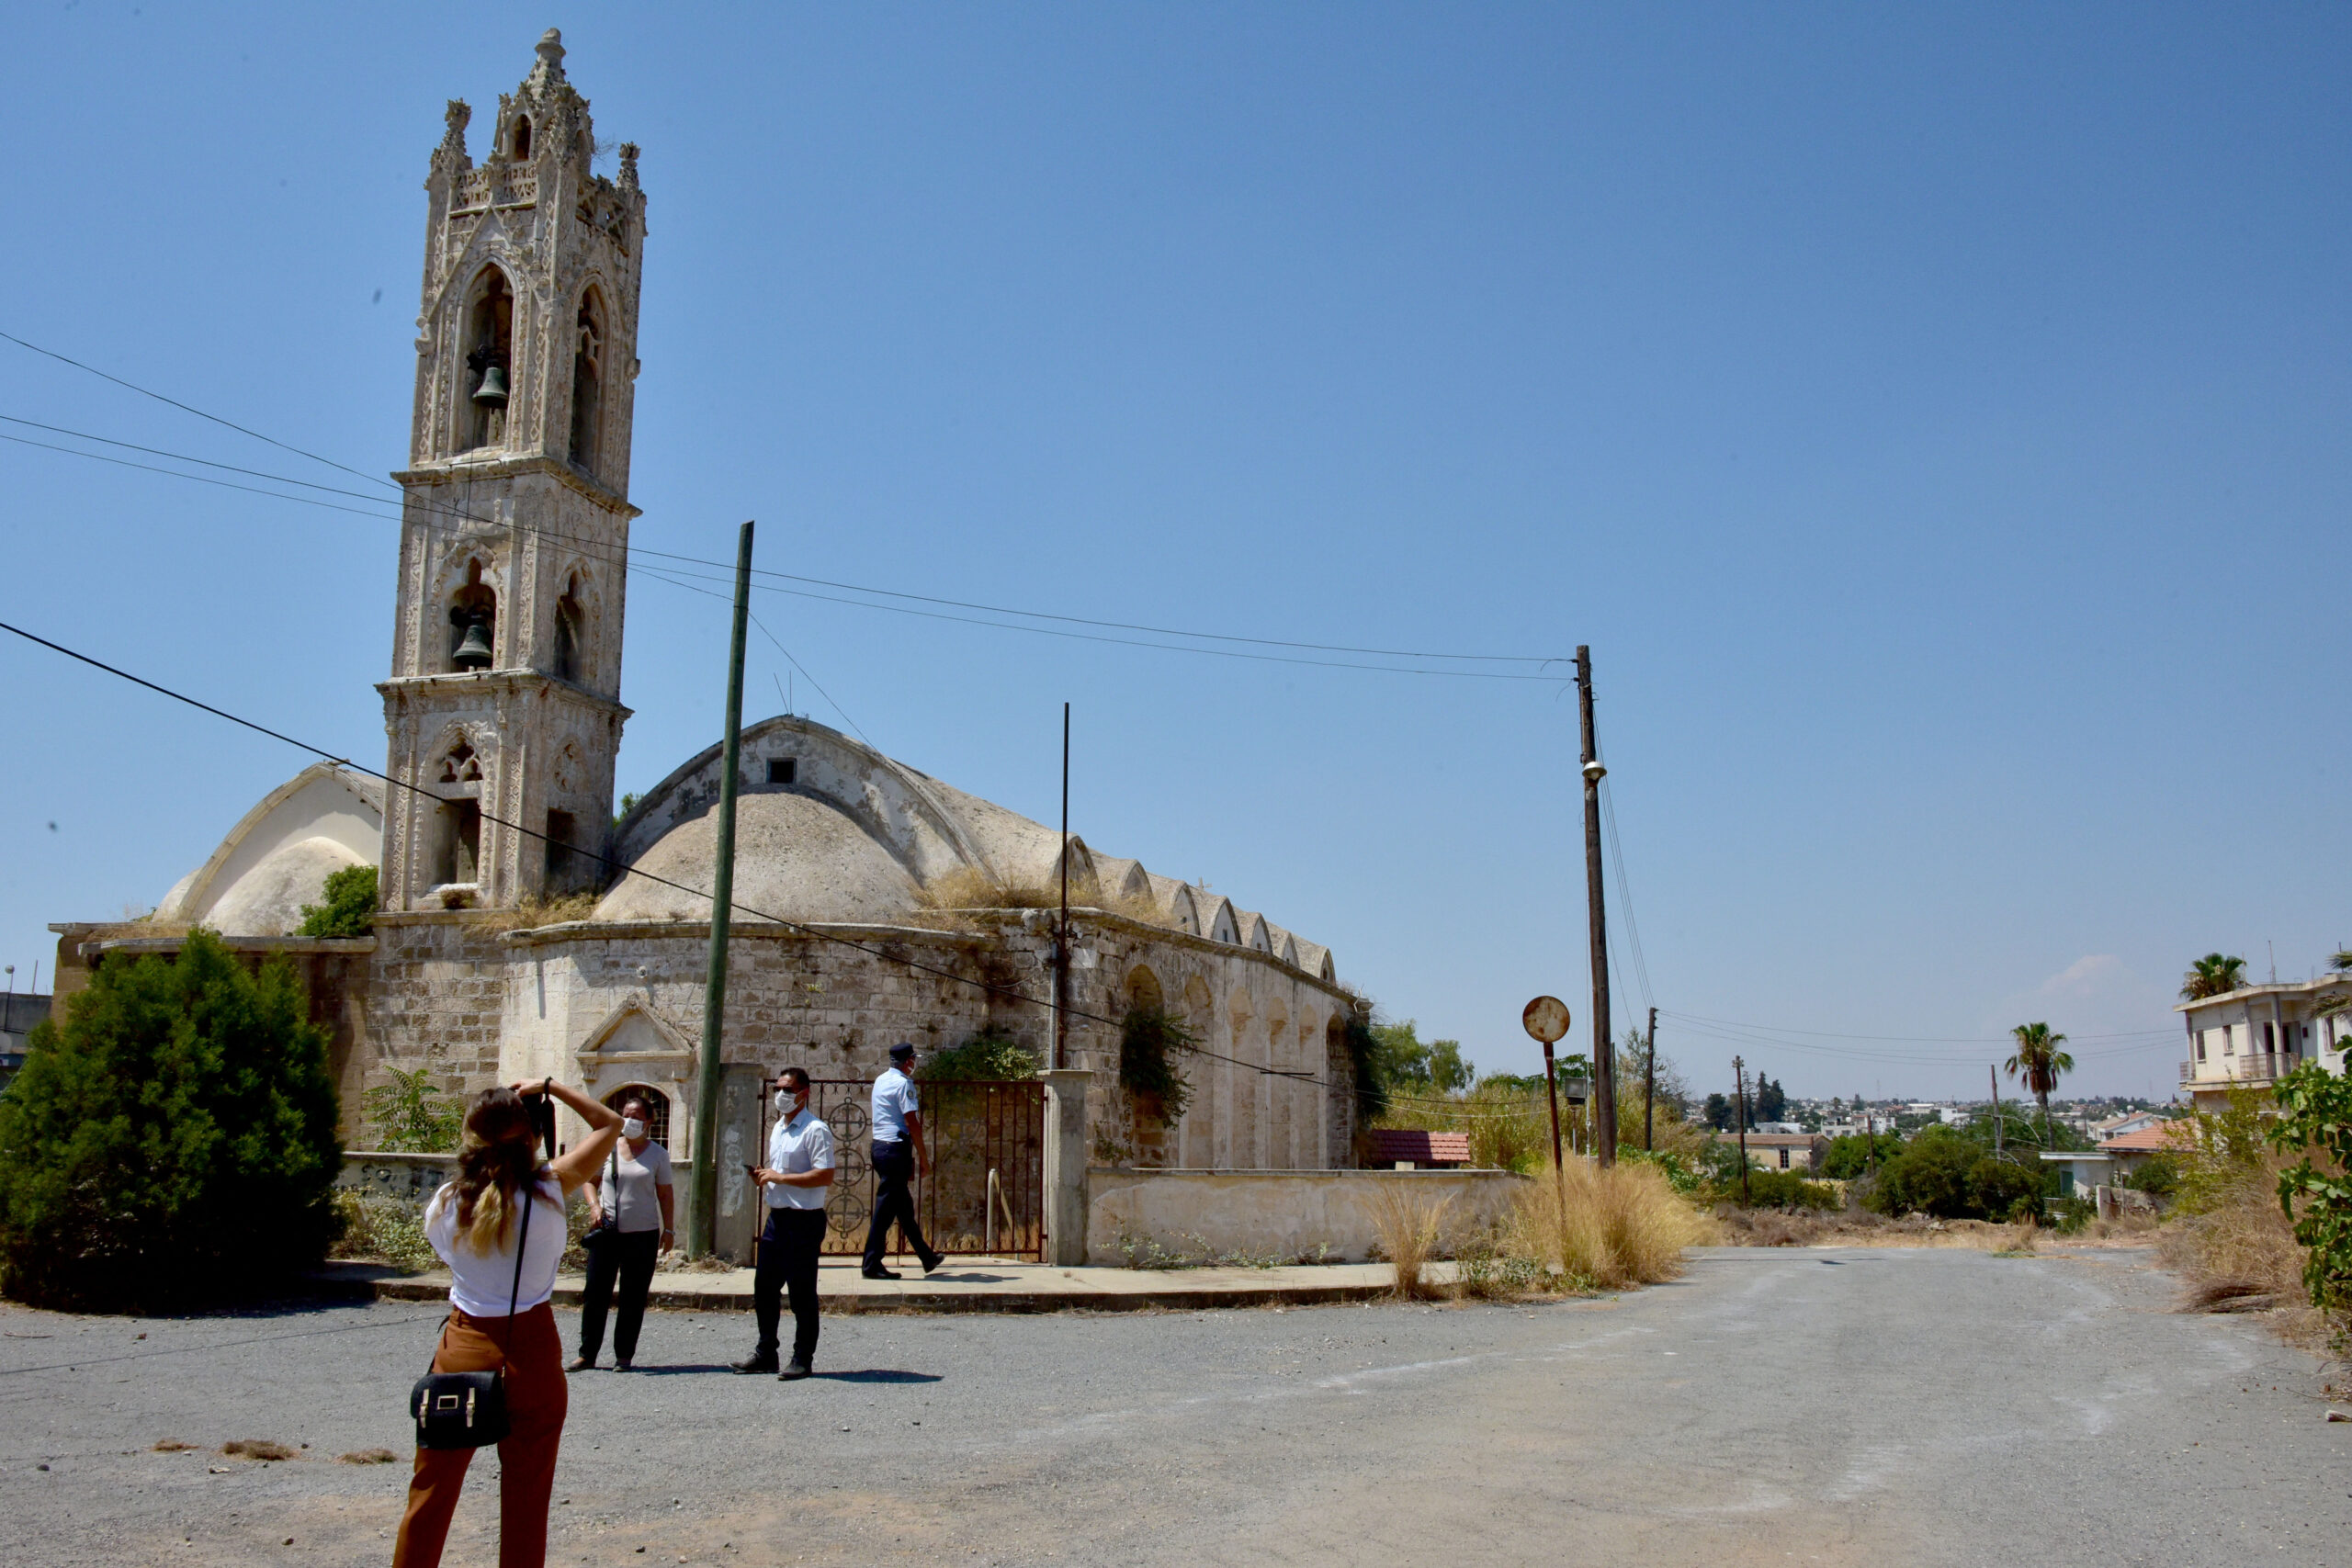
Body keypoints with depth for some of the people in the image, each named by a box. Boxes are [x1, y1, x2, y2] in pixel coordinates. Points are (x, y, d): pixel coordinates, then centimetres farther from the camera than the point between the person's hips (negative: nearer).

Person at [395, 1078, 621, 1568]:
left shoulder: (445, 1203, -5)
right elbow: (608, 1124, -1)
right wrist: (551, 1087, 5)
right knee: (525, 1500, 9)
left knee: (431, 1493, 13)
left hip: (463, 1349, 2)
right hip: (532, 1353, -2)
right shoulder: (548, 1191, -11)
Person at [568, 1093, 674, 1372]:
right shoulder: (608, 1149, 5)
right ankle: (587, 1354, 13)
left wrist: (668, 1229, 2)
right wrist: (594, 1206, -6)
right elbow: (591, 1181, 13)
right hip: (607, 1233, 1)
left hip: (643, 1234, -1)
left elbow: (665, 1194, 7)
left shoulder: (657, 1154, 4)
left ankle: (624, 1355, 13)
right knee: (595, 1294, 2)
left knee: (633, 1299, 3)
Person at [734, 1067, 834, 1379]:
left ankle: (802, 1359, 9)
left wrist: (779, 1177, -19)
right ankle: (765, 1353, 24)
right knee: (764, 1287, 12)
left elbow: (825, 1176, -21)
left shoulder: (815, 1130, -12)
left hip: (804, 1220, -9)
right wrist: (763, 1175, 6)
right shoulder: (778, 1128, 16)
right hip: (777, 1217, 9)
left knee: (801, 1293, -1)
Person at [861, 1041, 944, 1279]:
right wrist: (923, 1158, -13)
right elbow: (912, 1123, -16)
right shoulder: (903, 1083, -13)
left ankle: (927, 1258, 24)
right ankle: (872, 1265, -3)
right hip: (896, 1149, -9)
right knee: (886, 1208, -5)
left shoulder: (881, 1080, 14)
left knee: (903, 1205, 14)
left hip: (879, 1145, 9)